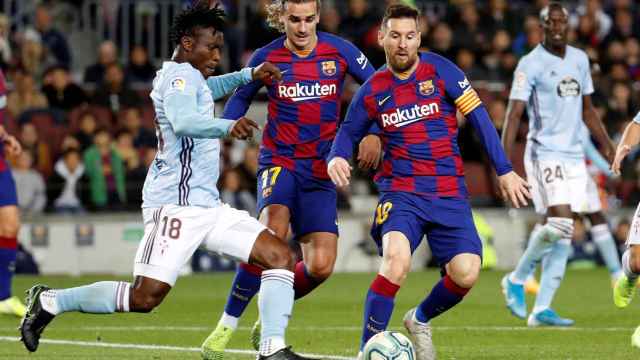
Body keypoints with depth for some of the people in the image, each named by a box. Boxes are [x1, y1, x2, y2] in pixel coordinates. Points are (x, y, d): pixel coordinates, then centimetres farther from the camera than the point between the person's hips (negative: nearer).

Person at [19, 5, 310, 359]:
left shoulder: (187, 76, 20)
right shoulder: (180, 73, -9)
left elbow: (203, 89, 48)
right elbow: (183, 121, -31)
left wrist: (249, 75, 36)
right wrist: (227, 126, -48)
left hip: (206, 205, 10)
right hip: (176, 203, -10)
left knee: (280, 257, -1)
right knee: (144, 297, -15)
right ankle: (50, 301, 1)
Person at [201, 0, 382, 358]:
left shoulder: (340, 51, -2)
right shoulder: (267, 57, -2)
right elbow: (241, 97, 13)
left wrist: (374, 134, -7)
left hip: (320, 170, 2)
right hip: (280, 161, -2)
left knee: (321, 265, -10)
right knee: (273, 230, -31)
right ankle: (227, 325, -22)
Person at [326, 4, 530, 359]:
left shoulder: (440, 70, -2)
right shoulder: (372, 90, 4)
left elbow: (479, 117, 0)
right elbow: (349, 131, 18)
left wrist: (504, 171, -2)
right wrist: (336, 157, -5)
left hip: (450, 195, 1)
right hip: (400, 192, -1)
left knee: (466, 273, -15)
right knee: (396, 257, -30)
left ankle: (420, 320, 19)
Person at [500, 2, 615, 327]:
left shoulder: (580, 60, 12)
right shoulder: (531, 64, -7)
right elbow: (514, 113, -11)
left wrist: (605, 143, 19)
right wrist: (504, 158, -19)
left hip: (574, 155, 6)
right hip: (544, 152, -6)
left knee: (563, 238, 0)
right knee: (559, 223, -19)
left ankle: (541, 309, 2)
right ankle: (517, 279, 2)